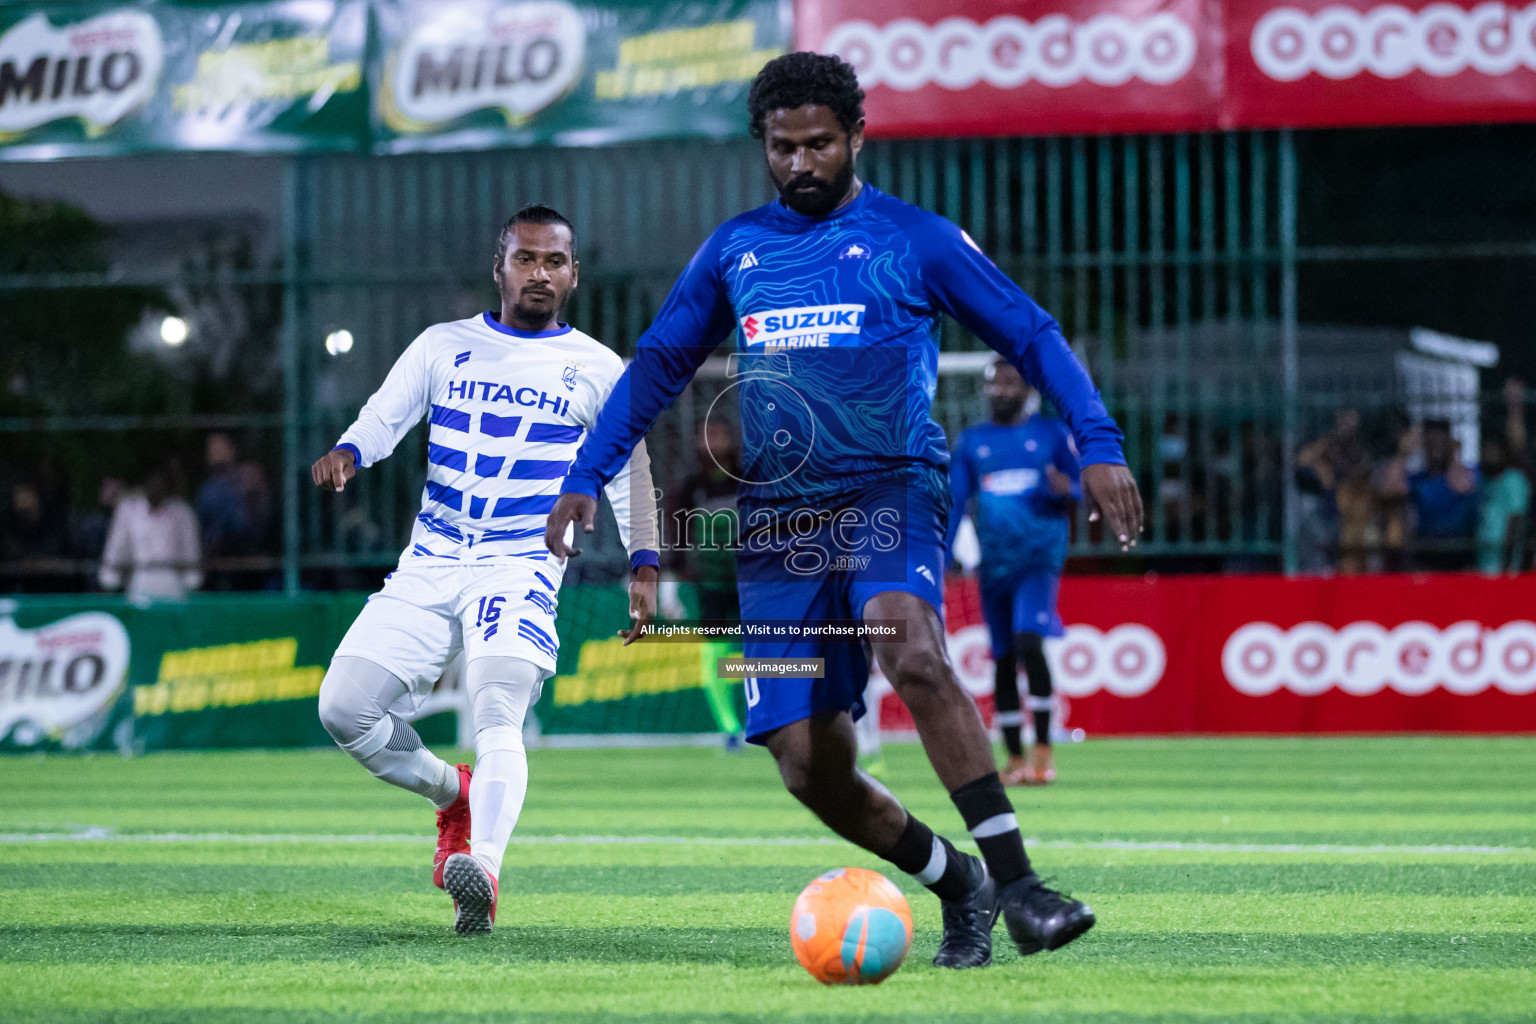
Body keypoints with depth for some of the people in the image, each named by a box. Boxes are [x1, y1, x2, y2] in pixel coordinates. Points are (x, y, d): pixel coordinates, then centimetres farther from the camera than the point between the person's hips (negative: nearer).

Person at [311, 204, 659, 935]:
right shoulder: (443, 347, 10)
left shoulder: (597, 370, 8)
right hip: (429, 564, 3)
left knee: (497, 717, -27)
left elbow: (628, 469, 15)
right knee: (345, 709, -5)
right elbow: (385, 416, 0)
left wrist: (643, 568, 7)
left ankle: (483, 869, -44)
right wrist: (346, 453, -23)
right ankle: (453, 794, 21)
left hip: (522, 566, -3)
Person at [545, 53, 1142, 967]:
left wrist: (1099, 445, -8)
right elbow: (658, 366, 21)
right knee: (811, 769, -4)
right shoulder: (734, 250, 14)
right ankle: (959, 886, 19)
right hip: (778, 517, 4)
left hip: (891, 486, -4)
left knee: (911, 650, -35)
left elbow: (1033, 337, 4)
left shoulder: (915, 239, 3)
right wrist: (587, 477, 12)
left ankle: (1018, 884, -36)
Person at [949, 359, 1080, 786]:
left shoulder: (1051, 433, 6)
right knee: (1003, 658, 4)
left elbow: (1080, 485, 10)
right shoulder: (971, 442, 12)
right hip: (994, 559, 3)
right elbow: (953, 505, 11)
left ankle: (1043, 750, -17)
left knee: (1028, 641, -21)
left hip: (1040, 554, -3)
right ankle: (1015, 758, 11)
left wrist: (1065, 489, -15)